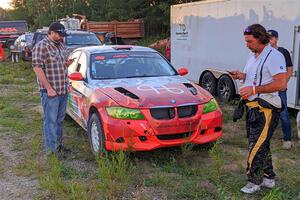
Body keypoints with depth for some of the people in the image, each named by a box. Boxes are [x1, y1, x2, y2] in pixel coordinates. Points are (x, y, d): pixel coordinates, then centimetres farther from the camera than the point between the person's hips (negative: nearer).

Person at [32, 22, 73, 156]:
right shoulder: (41, 46, -11)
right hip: (50, 92, -8)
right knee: (50, 120, -2)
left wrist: (68, 63, 1)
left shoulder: (61, 46, 14)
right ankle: (51, 149, 6)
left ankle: (58, 144, 27)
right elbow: (37, 68, -17)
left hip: (63, 90, 8)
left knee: (59, 119, 16)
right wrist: (49, 88, -19)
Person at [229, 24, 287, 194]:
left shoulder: (274, 56, -15)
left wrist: (254, 89, -24)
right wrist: (241, 76, 5)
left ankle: (255, 182, 7)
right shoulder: (253, 56, 14)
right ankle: (269, 178, 30)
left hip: (266, 110, -10)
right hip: (253, 108, 10)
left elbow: (281, 84, -23)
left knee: (257, 147, -6)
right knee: (261, 146, 17)